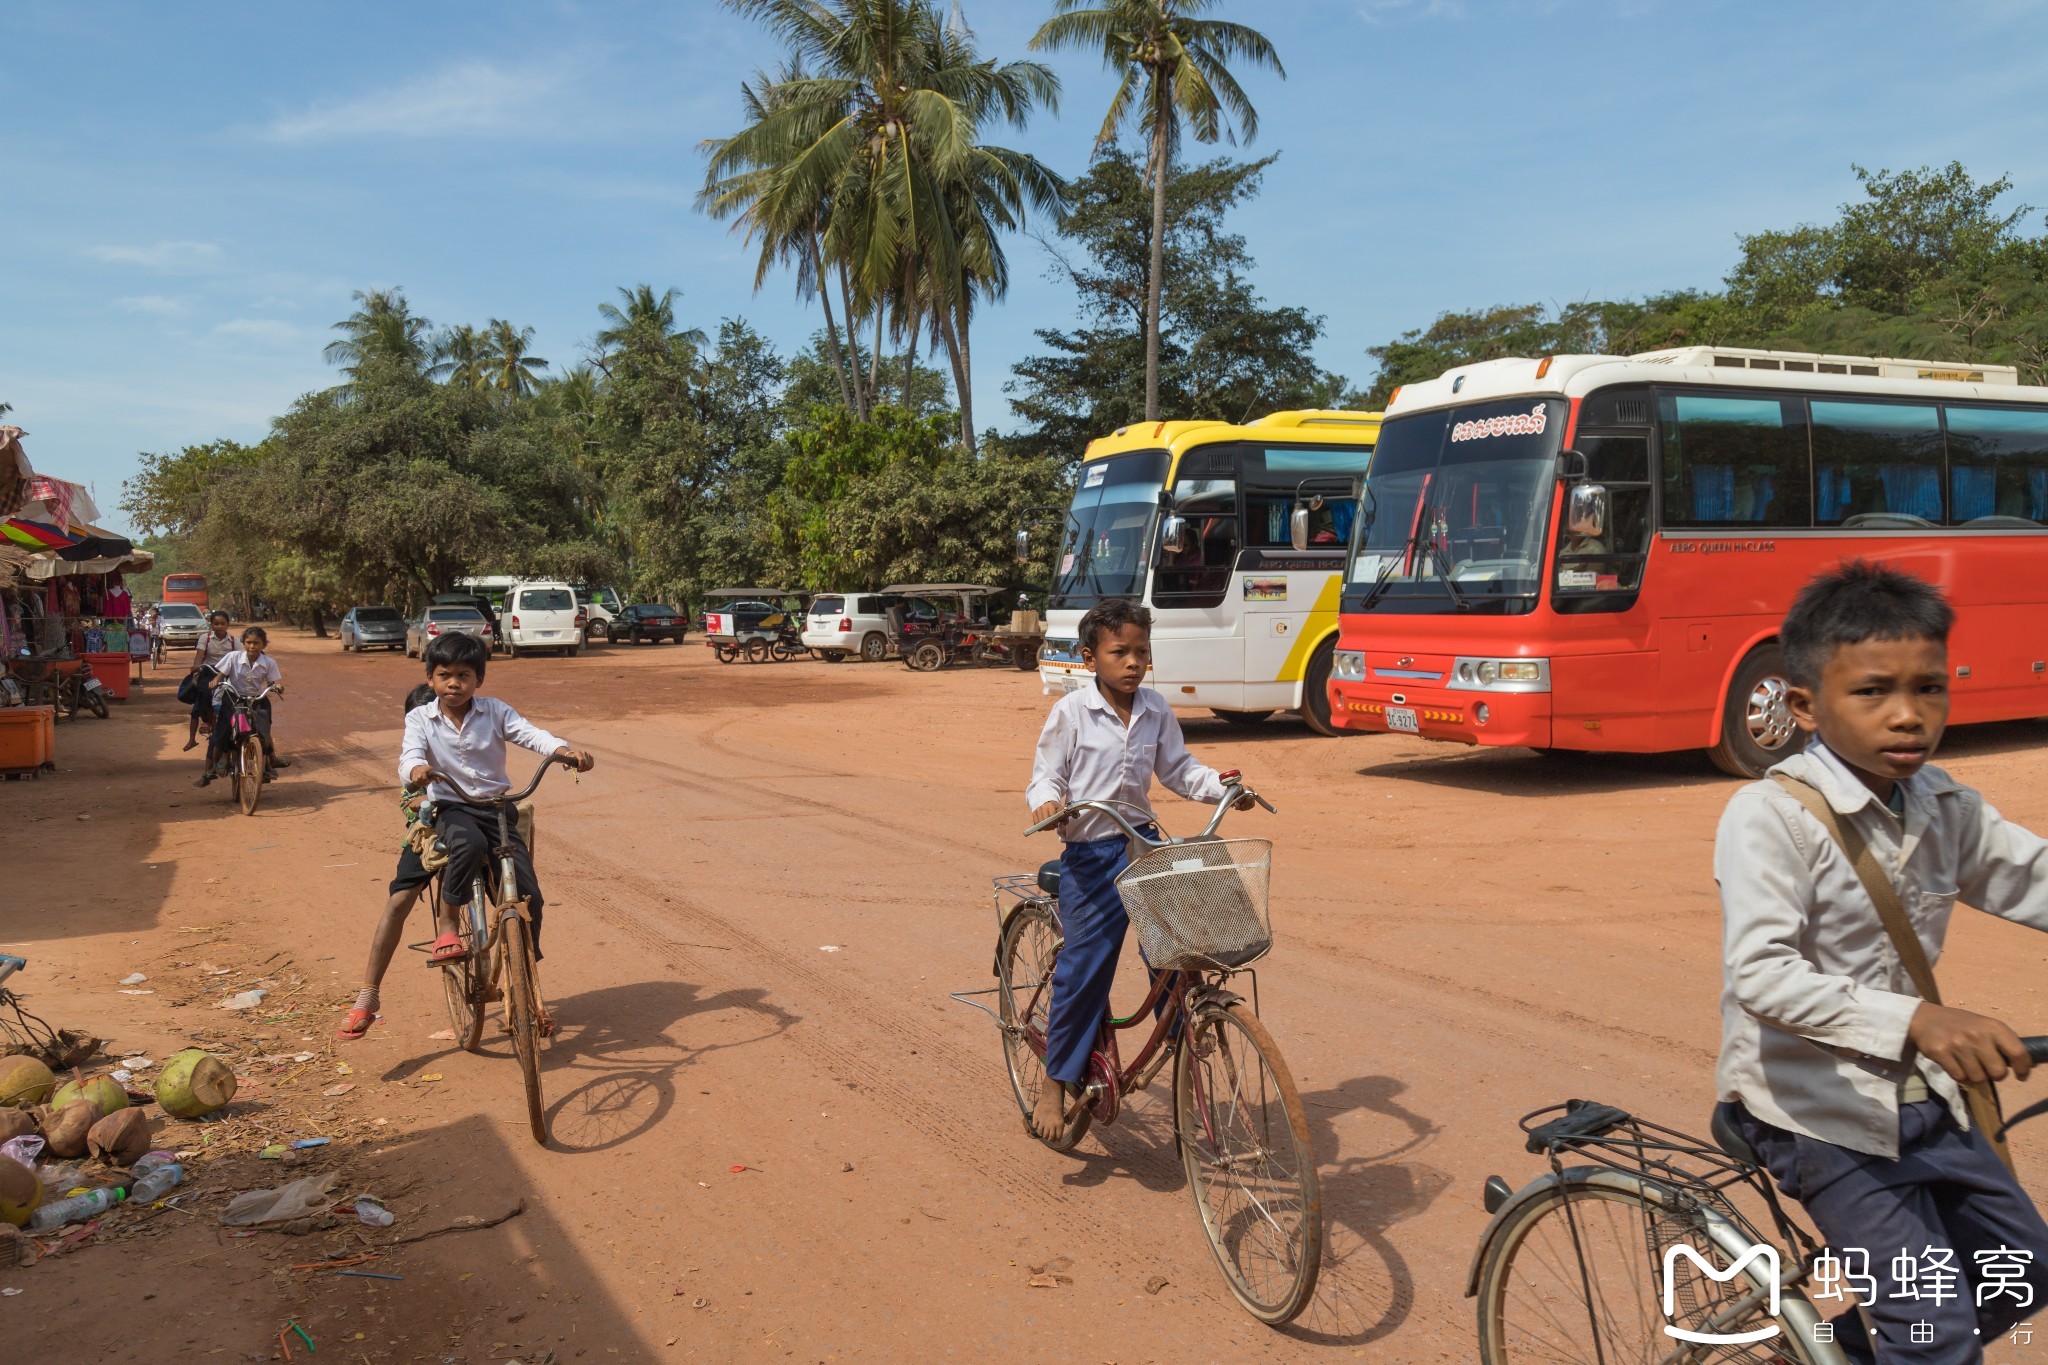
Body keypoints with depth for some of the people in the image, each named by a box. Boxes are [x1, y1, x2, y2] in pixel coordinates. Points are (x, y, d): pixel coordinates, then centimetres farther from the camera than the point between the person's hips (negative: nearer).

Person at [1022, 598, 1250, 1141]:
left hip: (1145, 843, 4)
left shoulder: (1157, 712, 4)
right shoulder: (1071, 712, -8)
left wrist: (1221, 787, -5)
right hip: (1090, 853, -4)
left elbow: (1178, 770, 12)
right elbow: (1045, 775, -4)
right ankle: (1056, 1082, 14)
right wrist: (1046, 801, -26)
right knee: (1083, 967, -2)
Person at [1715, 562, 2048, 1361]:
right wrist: (1916, 1020, -44)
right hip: (1816, 1108, -8)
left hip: (1919, 1096, 8)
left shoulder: (1943, 804, 0)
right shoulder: (1772, 815, -24)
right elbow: (1762, 974, -33)